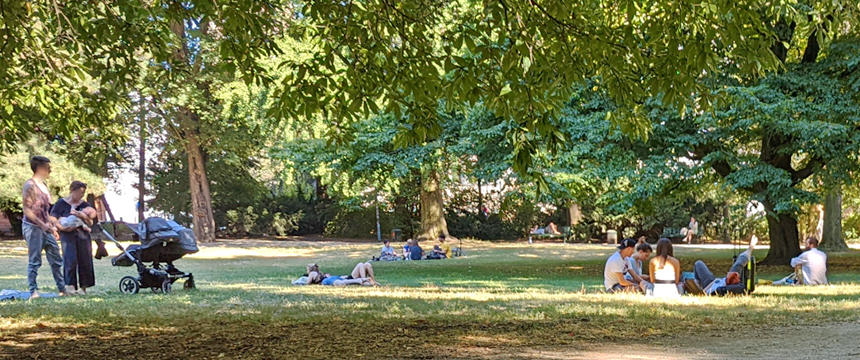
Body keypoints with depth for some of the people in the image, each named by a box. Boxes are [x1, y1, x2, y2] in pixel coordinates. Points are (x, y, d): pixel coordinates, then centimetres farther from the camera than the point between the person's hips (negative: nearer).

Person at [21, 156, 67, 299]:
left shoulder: (43, 185, 14)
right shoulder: (30, 185, -12)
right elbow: (26, 209, -17)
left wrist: (52, 227, 19)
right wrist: (42, 224, -23)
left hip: (45, 228, 9)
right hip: (33, 227, -9)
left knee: (56, 260, 9)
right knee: (34, 261, -4)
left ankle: (62, 289, 15)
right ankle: (33, 291, 1)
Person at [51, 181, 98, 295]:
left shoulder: (84, 205, 16)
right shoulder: (61, 204, 5)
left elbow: (91, 223, 13)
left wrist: (82, 216, -5)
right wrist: (63, 228, -15)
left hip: (83, 235, 3)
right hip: (67, 234, -3)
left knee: (85, 261, -2)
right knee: (70, 260, -16)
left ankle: (83, 287, 5)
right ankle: (70, 285, -12)